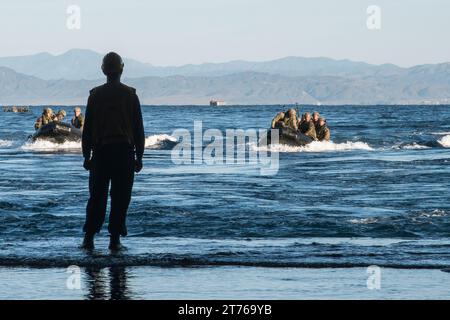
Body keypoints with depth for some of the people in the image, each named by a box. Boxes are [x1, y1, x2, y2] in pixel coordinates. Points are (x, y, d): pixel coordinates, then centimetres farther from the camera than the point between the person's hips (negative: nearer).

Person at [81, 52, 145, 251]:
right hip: (125, 151, -1)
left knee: (97, 196, 7)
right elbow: (138, 128, 1)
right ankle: (115, 240, 0)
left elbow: (87, 127, 3)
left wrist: (86, 155, 9)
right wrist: (139, 156, 6)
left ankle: (89, 238, 1)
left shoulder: (95, 95, 2)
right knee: (120, 197, 3)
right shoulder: (130, 95, 0)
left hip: (100, 152, 1)